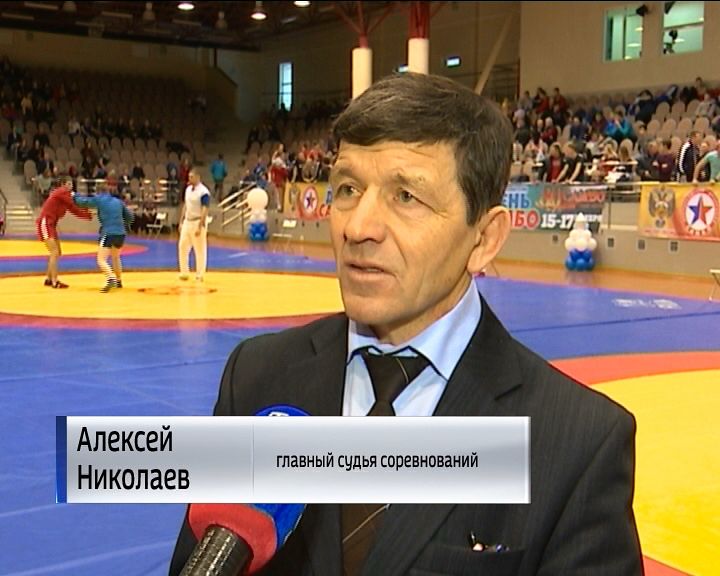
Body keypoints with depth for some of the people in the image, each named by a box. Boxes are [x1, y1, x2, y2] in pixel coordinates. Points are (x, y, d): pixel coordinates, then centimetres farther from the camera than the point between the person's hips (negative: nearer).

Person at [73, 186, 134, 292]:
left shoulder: (100, 199, 3)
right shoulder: (119, 201, 14)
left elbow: (84, 202, 8)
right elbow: (130, 217, 18)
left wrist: (74, 196, 27)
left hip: (108, 233, -6)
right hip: (120, 234, 6)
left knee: (101, 260, -9)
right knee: (116, 257, 29)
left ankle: (111, 278, -33)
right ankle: (118, 281, 37)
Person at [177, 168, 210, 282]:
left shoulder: (203, 192, -15)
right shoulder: (188, 189, 9)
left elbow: (205, 210, -18)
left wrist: (200, 227, -22)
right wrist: (181, 222, 13)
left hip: (198, 222, -8)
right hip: (187, 221, 8)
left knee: (200, 250, 0)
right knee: (182, 247, 7)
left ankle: (200, 275, 8)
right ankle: (184, 273, 16)